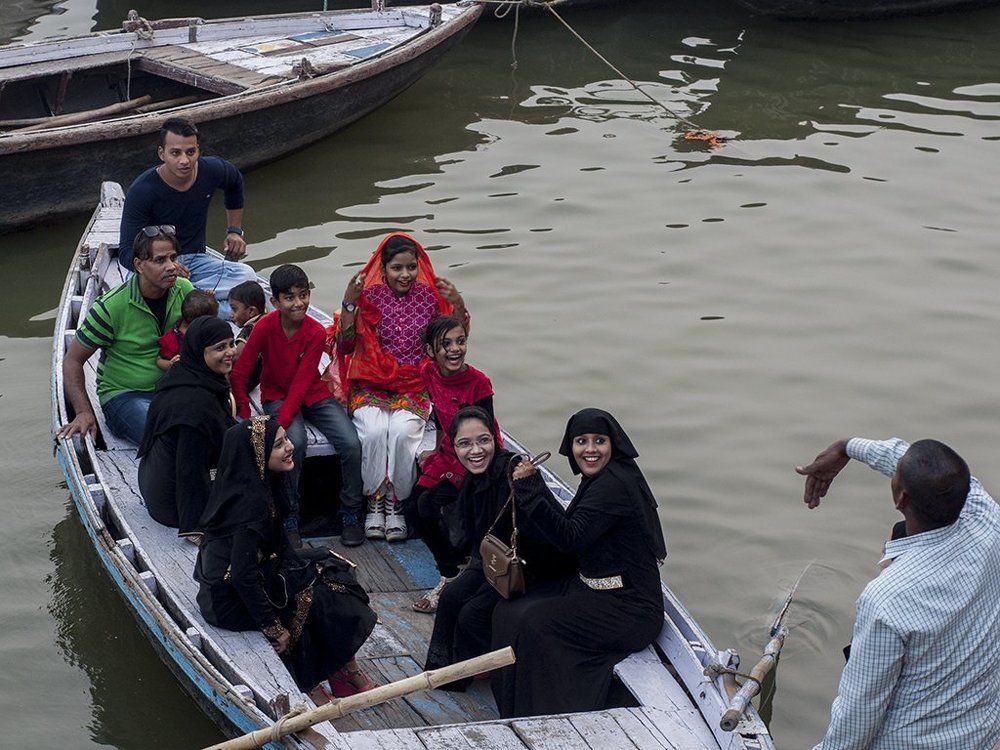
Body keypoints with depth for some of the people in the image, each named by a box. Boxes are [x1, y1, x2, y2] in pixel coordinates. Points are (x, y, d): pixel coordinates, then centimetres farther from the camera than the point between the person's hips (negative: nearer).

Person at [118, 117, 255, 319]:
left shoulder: (212, 170, -5)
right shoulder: (141, 191, -19)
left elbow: (235, 183, 22)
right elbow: (127, 251, -23)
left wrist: (235, 231, 18)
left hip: (196, 261, 4)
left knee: (245, 275, -26)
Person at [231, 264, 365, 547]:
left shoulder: (316, 333, -15)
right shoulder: (265, 327, -16)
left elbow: (302, 383, -20)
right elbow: (239, 373, -10)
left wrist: (280, 423, -30)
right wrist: (246, 417, -16)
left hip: (313, 395, 2)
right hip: (277, 395, -1)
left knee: (351, 444, -21)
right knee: (295, 441, -33)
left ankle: (351, 513, -1)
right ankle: (289, 516, -17)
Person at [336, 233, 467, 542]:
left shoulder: (430, 296, 3)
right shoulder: (370, 296, -1)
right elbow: (345, 347, -3)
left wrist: (458, 306, -10)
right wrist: (349, 305, -15)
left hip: (415, 387, 1)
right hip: (371, 386, -1)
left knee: (402, 432, -30)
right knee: (375, 431, -31)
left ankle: (395, 503, -13)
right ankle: (375, 502, -13)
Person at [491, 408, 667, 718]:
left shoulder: (615, 484, -20)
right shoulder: (599, 480, 10)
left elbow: (571, 539, -25)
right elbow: (572, 529, 11)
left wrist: (531, 491, -30)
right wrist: (534, 484, 5)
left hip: (628, 609, -10)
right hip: (593, 590, 10)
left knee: (535, 624, -23)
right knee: (508, 612, 2)